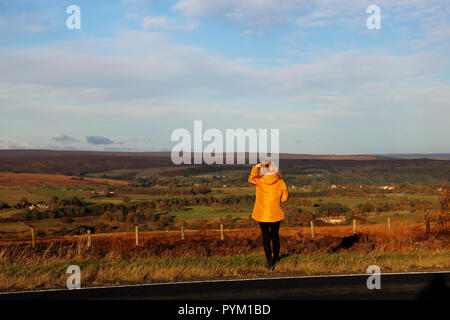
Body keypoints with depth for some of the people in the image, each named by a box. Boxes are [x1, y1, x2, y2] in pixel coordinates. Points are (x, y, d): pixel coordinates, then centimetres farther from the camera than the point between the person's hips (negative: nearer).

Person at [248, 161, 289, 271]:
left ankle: (270, 262, -6)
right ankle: (275, 259, 29)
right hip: (276, 213, 2)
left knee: (265, 237, 5)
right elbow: (285, 197, 0)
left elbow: (251, 179, 12)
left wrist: (256, 167, 6)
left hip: (262, 214, -1)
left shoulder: (259, 181, -10)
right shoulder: (280, 181, -7)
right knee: (275, 236, 18)